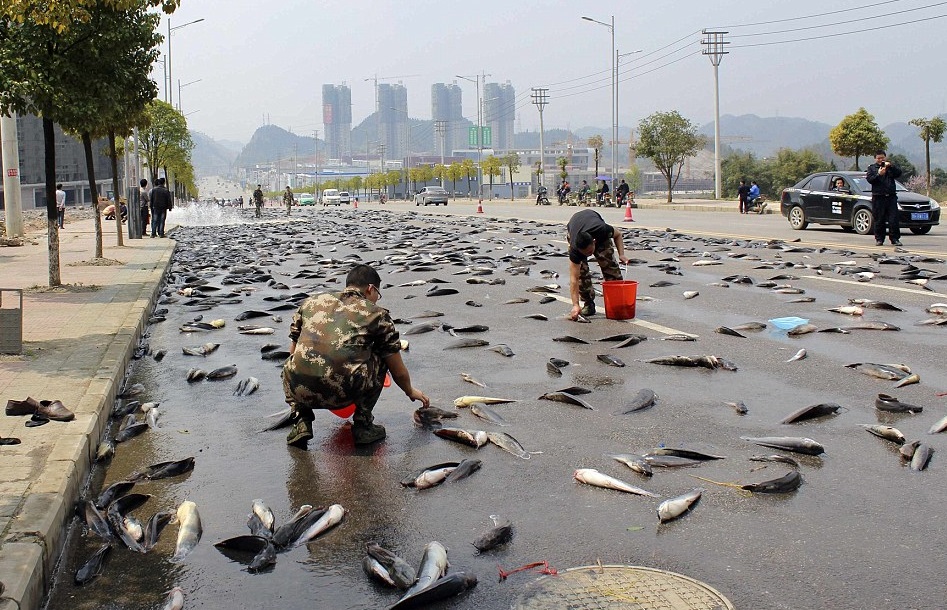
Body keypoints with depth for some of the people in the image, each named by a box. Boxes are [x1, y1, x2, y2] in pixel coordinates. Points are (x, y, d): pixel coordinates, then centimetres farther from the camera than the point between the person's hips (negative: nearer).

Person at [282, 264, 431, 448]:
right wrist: (411, 392, 42)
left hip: (300, 390, 3)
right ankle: (363, 424, 20)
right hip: (343, 393, -3)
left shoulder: (311, 301, 23)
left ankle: (302, 421, 17)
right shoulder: (376, 313, 14)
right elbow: (399, 371, 20)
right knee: (380, 356, 26)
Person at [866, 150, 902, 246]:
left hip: (891, 196, 1)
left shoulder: (891, 166, 15)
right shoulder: (872, 168, 11)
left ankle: (895, 239, -1)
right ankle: (879, 239, 8)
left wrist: (890, 166, -14)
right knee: (879, 220, 1)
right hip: (878, 197, -1)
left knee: (893, 219, -4)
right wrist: (878, 174, -17)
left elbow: (899, 173, -1)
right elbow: (869, 179, -3)